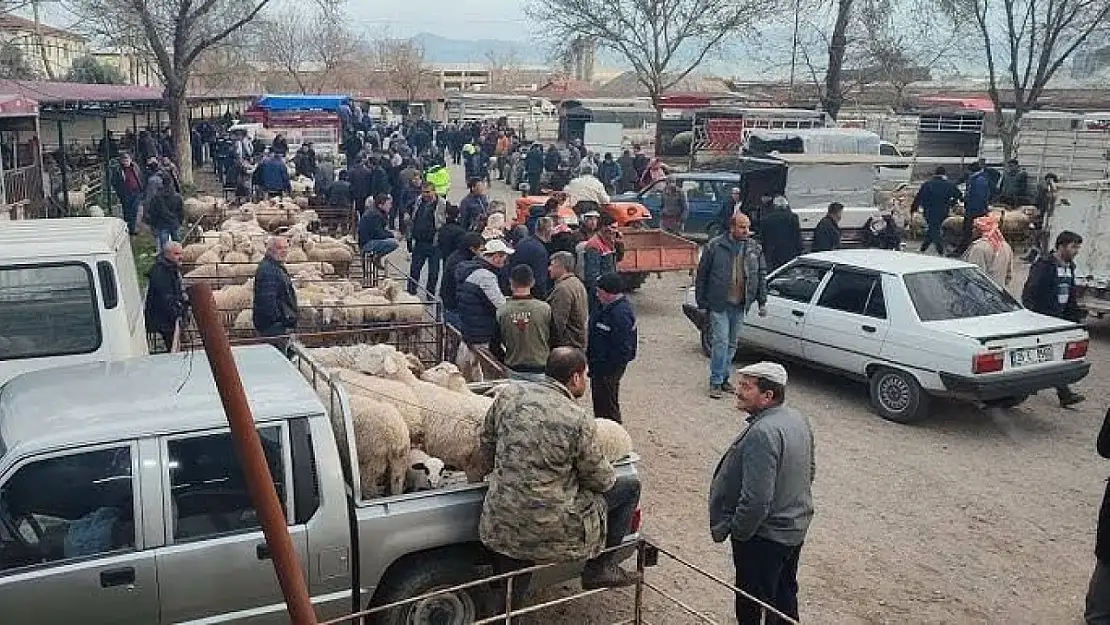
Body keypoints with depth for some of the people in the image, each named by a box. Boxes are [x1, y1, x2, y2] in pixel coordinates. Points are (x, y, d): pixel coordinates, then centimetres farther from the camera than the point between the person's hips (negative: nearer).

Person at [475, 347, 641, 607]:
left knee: (507, 595, 29)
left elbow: (485, 444, 11)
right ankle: (601, 568, 22)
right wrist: (608, 471, 19)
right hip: (551, 527, -5)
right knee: (630, 487, 12)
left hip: (500, 524, 6)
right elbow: (601, 480, -4)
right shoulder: (579, 421, -16)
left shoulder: (510, 393, -2)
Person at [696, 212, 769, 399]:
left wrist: (762, 302, 7)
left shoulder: (755, 248, 6)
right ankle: (715, 382, 0)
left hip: (740, 306, 5)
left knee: (732, 344, 12)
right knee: (721, 342, -8)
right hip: (719, 305, -4)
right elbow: (702, 275, -3)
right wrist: (701, 303, -4)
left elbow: (762, 275, 13)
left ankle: (723, 378, 24)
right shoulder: (715, 246, -7)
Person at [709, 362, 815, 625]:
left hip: (764, 535, -9)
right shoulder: (799, 420, 0)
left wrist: (736, 531, -17)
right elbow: (809, 470, 14)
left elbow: (756, 499, -32)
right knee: (785, 594, 25)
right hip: (796, 528, 9)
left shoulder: (762, 433, -30)